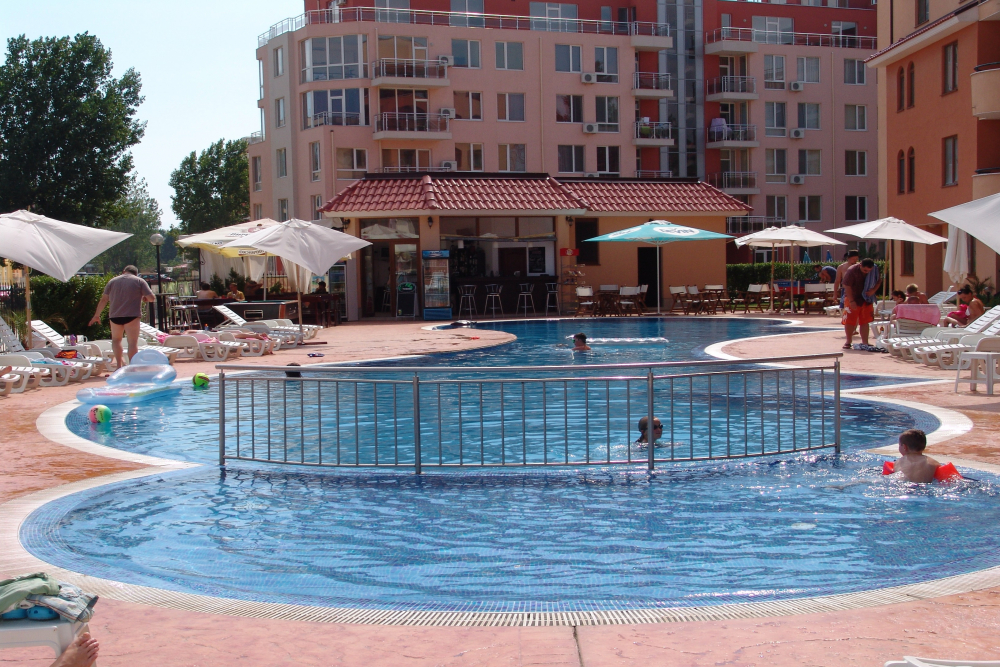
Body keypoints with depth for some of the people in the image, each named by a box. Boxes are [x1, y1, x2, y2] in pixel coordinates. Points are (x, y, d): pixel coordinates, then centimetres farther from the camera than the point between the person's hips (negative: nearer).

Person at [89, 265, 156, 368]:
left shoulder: (112, 281, 12)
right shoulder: (139, 281, 3)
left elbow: (103, 299, 11)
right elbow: (151, 298, -4)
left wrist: (97, 315, 18)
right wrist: (143, 298, 18)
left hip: (115, 316, 3)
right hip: (131, 316, -3)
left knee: (116, 339, 20)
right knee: (133, 342, -1)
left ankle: (119, 365, 11)